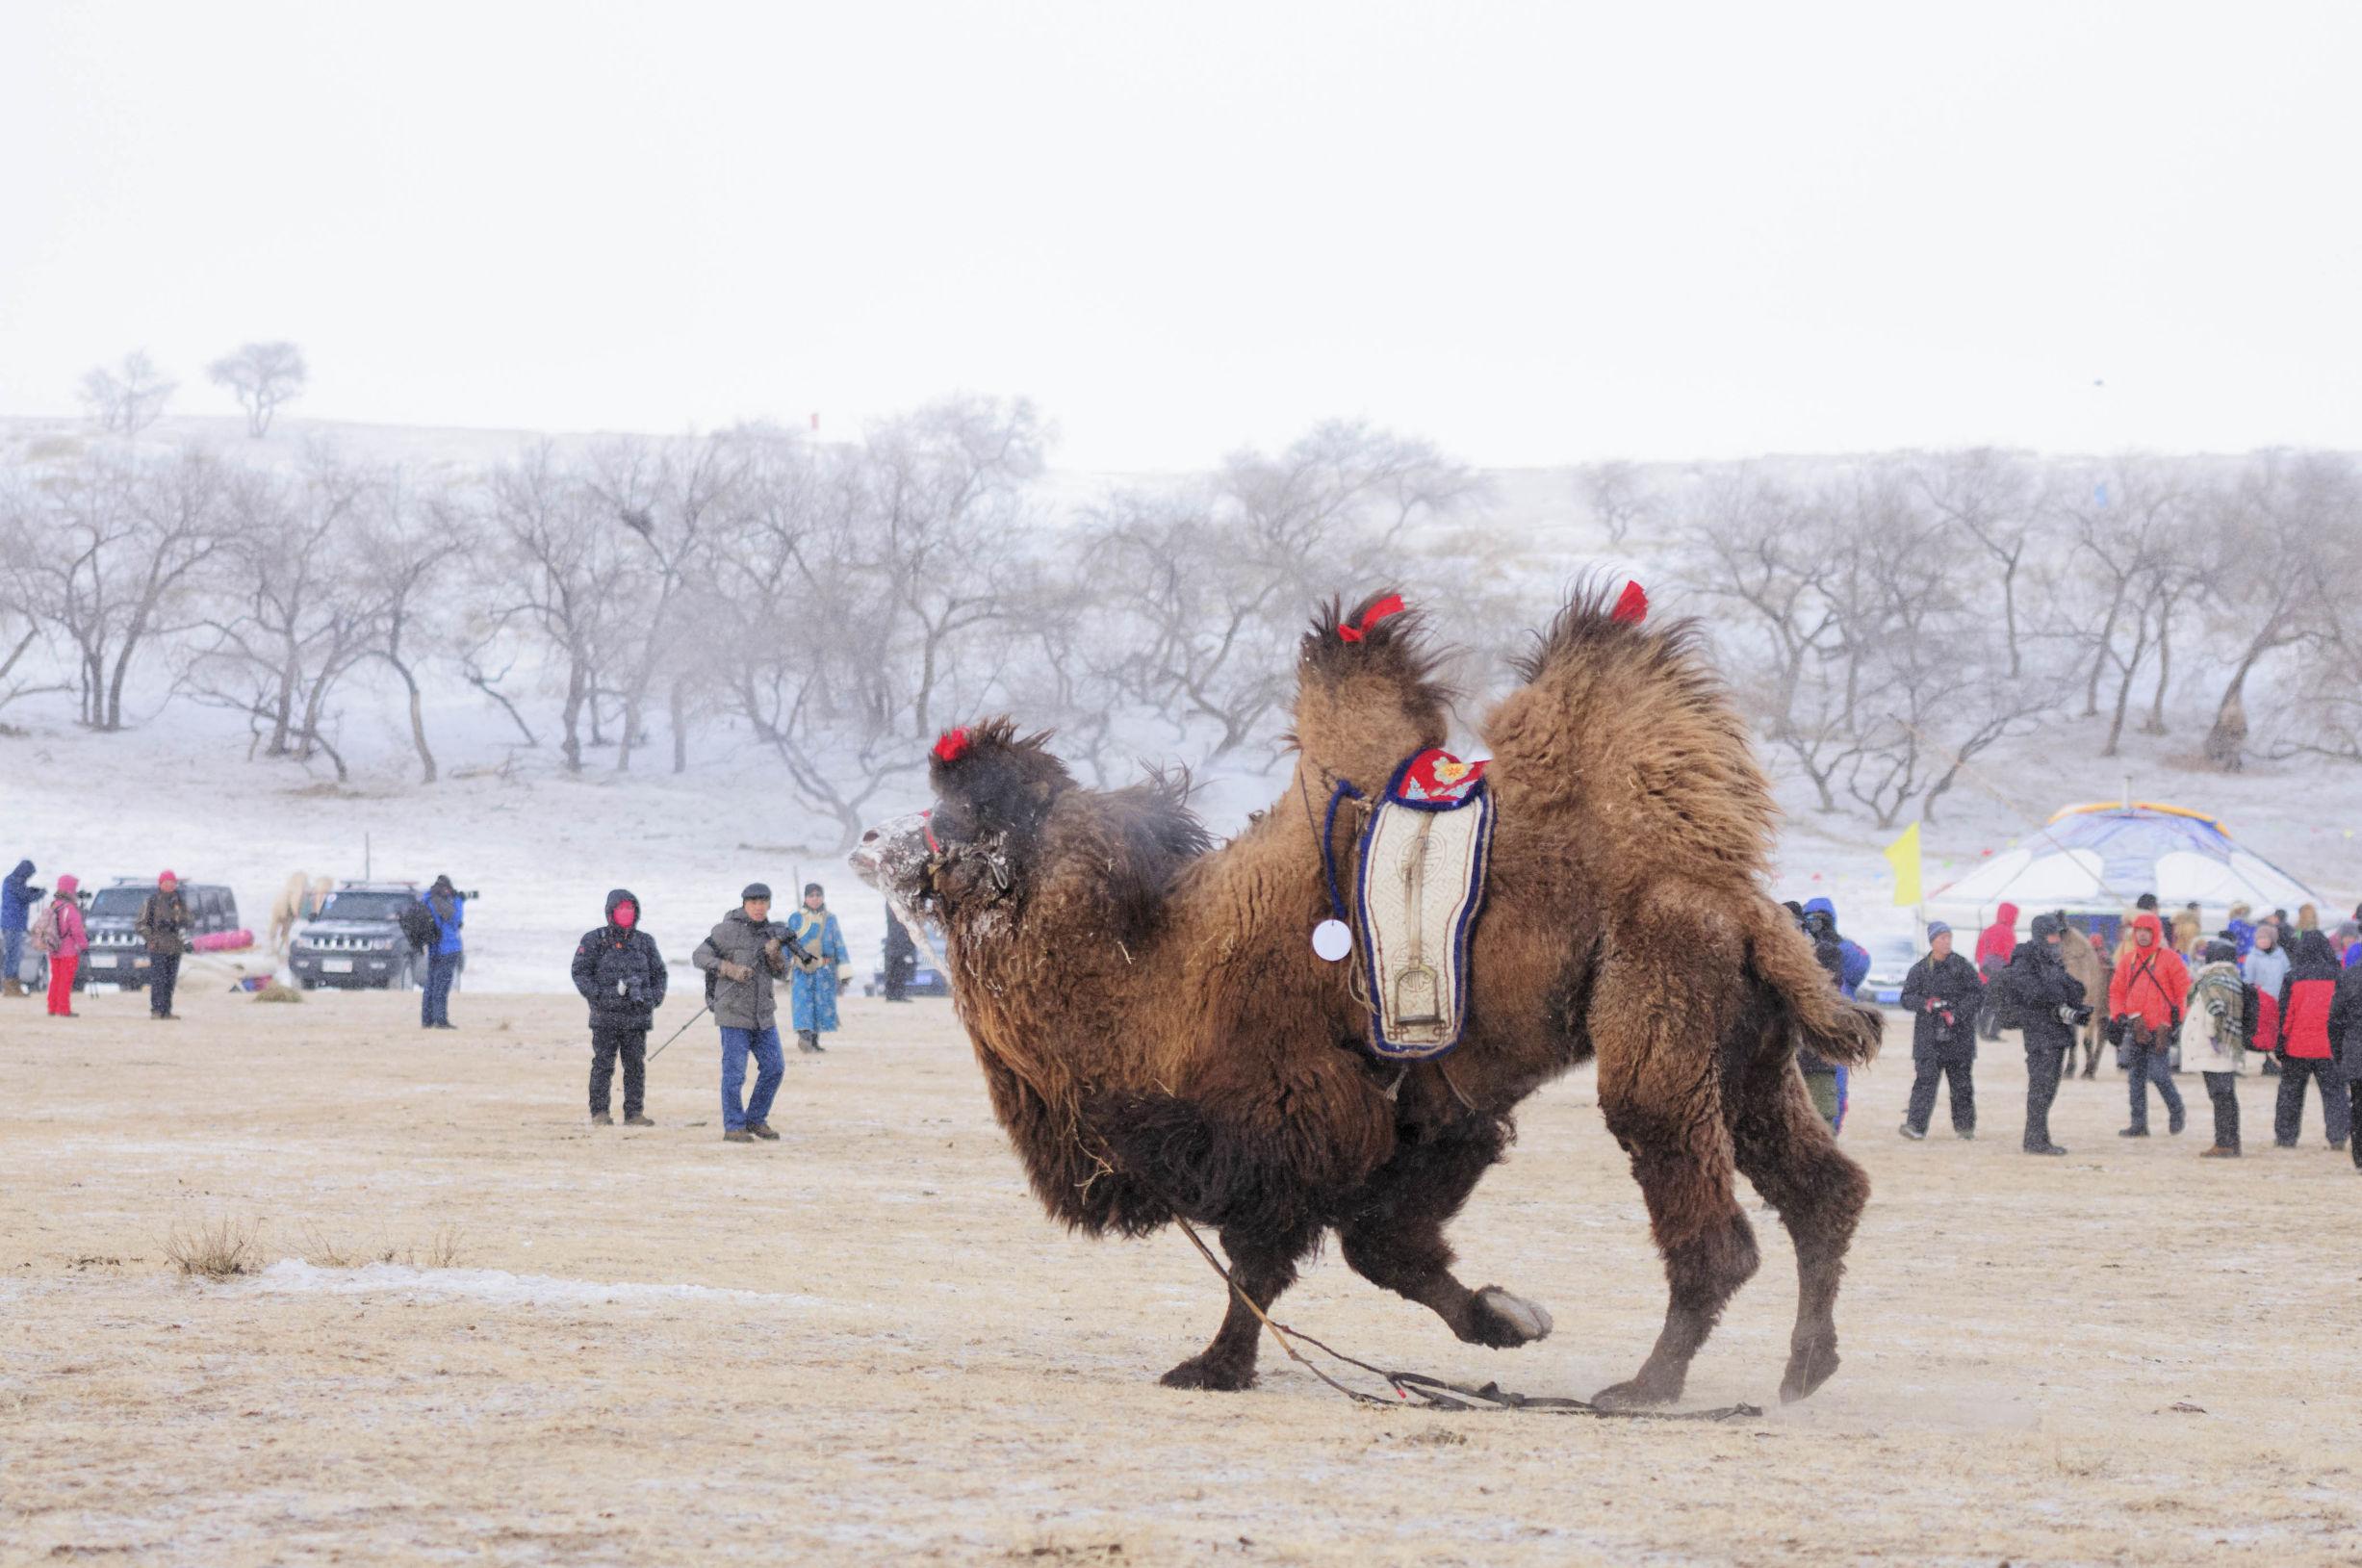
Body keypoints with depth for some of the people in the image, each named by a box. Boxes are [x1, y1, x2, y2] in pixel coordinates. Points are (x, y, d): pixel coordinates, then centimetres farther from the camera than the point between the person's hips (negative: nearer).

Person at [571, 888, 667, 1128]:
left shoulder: (645, 942, 10)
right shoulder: (594, 941, 0)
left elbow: (658, 973, 16)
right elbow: (580, 973, -3)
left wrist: (654, 999, 0)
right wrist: (599, 995, -14)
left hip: (636, 1016, 3)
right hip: (606, 1017, -3)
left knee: (635, 1066, 3)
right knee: (603, 1065, -2)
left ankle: (633, 1113, 7)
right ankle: (599, 1113, 3)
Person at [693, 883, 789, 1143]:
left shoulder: (771, 933, 10)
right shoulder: (728, 930, -8)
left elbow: (781, 972, 11)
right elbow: (699, 956, -8)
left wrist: (775, 954, -11)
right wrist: (730, 969, -20)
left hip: (763, 1013, 6)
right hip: (734, 1012, -6)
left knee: (774, 1067, 6)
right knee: (734, 1072, -5)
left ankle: (756, 1119, 19)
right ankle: (733, 1128, 0)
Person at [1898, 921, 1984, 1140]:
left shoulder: (1963, 966, 4)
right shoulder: (1919, 970, 7)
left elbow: (1977, 995, 0)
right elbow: (1907, 998, 5)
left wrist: (1957, 1013, -13)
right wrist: (1925, 1004, -16)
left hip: (1959, 1036, 0)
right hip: (1928, 1036, 0)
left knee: (1961, 1081, 7)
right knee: (1925, 1079, -10)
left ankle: (1965, 1124, 19)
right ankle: (1915, 1124, -14)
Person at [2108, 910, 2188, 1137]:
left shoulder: (2169, 959, -2)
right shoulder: (2127, 960, 11)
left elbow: (2184, 993, -2)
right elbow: (2116, 991, 16)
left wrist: (2173, 1022, -7)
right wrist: (2119, 1015, 1)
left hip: (2160, 1030, -5)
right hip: (2134, 1030, 5)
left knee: (2159, 1074, -10)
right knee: (2136, 1076, 4)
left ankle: (2177, 1112, 13)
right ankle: (2138, 1124, 9)